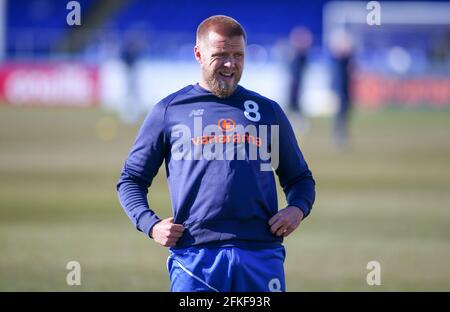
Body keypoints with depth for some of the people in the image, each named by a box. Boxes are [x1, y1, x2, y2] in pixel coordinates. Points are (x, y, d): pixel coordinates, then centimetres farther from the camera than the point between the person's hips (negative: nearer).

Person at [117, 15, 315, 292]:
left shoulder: (268, 111, 18)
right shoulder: (169, 111, 12)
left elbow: (300, 177, 25)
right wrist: (150, 224, -2)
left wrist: (298, 209, 2)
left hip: (262, 255, 2)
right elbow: (131, 179, 16)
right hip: (195, 256, -2)